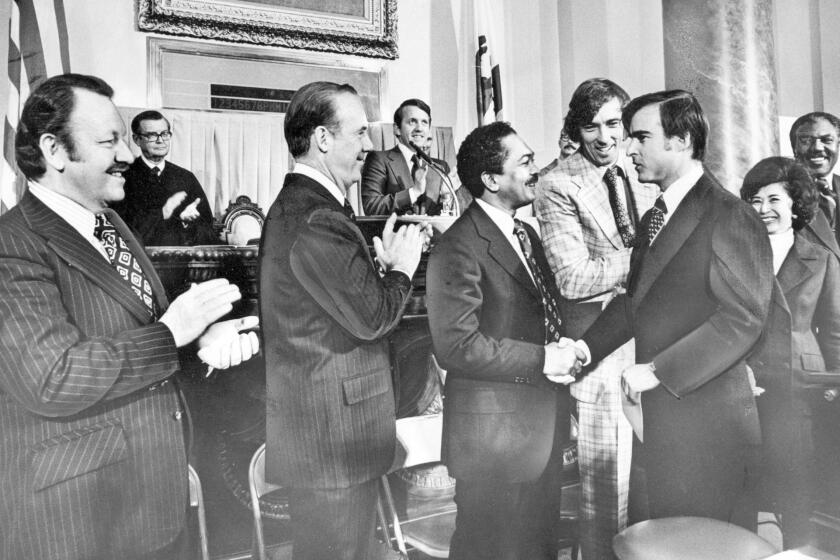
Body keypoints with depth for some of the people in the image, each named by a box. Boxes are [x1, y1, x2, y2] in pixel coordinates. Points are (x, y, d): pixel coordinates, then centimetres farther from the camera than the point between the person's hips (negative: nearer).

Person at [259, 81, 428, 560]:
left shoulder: (295, 205, 12)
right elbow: (371, 316, -25)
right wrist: (402, 268, -8)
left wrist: (385, 263, 3)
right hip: (331, 441, -11)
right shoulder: (317, 220, -24)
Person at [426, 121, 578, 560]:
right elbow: (456, 346, -23)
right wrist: (540, 361, -19)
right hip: (496, 432, -8)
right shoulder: (459, 248, -19)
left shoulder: (526, 234, 11)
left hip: (544, 425, 8)